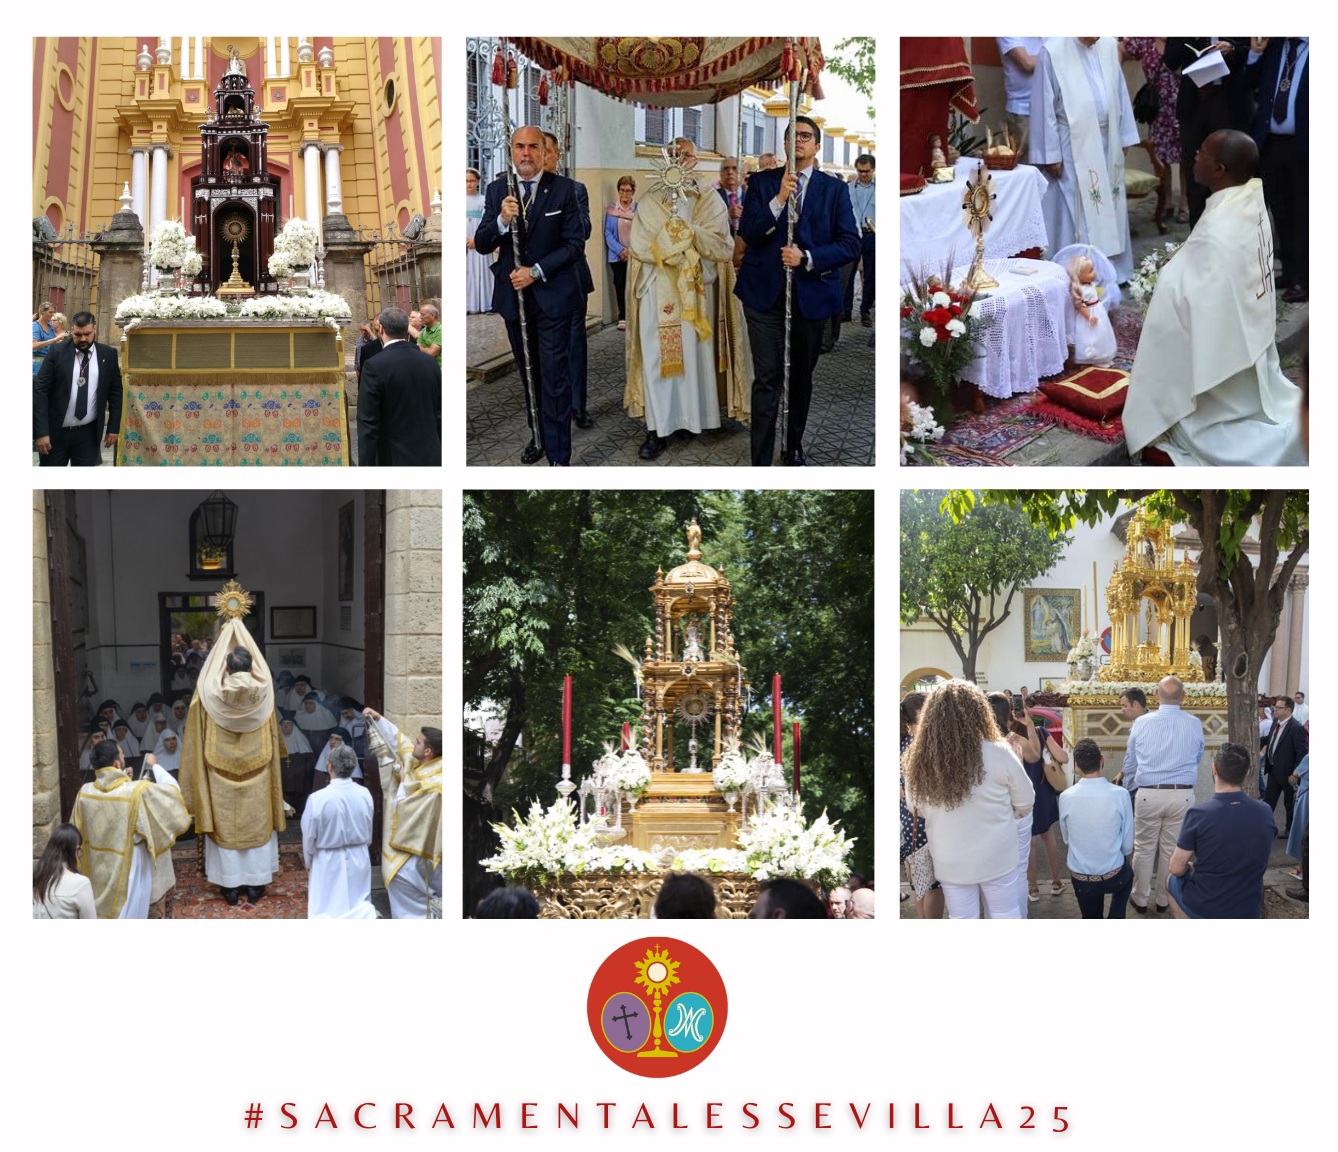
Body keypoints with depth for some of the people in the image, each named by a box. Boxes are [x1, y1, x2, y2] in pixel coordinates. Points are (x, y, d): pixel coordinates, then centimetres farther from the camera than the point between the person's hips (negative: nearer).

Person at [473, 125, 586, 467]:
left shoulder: (563, 189, -6)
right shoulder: (498, 190, 2)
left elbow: (575, 244, -7)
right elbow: (482, 245, -3)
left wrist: (536, 272, -15)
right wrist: (502, 220, -22)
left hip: (553, 295, -4)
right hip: (513, 296, 4)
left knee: (555, 378, -5)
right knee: (528, 372, 17)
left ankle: (558, 457, -5)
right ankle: (538, 435, 33)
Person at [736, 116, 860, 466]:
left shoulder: (834, 189, 4)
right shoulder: (763, 182, 5)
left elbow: (850, 244, -2)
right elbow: (748, 234, -5)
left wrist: (807, 258, -15)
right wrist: (779, 199, -18)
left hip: (812, 293, 1)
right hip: (766, 292, -1)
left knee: (802, 377, 13)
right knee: (767, 378, -7)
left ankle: (794, 449, 30)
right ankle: (761, 463, -7)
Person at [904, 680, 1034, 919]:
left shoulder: (919, 760, -14)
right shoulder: (997, 753, -20)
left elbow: (916, 808, 3)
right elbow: (1026, 802, -5)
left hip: (949, 861, 2)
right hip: (995, 856, -2)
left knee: (962, 921, 15)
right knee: (1005, 917, 15)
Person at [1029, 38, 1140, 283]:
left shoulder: (1109, 46, 3)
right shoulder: (1053, 52, -13)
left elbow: (1120, 93, 11)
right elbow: (1045, 107, -10)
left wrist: (1124, 138, 11)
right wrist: (1050, 154, -11)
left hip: (1107, 143, 6)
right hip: (1073, 147, -6)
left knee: (1110, 208, 12)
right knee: (1075, 213, 0)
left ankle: (1112, 271, 23)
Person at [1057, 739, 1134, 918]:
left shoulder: (1066, 797, -11)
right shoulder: (1120, 795, -15)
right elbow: (1128, 845, -4)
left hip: (1080, 878, 3)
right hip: (1113, 876, -3)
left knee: (1091, 920, 34)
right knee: (1127, 874, 35)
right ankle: (1115, 922, 19)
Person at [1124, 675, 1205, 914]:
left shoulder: (1141, 723, -6)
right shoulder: (1195, 724, -3)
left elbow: (1129, 761, 7)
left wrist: (1127, 790, 25)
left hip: (1149, 794, -1)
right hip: (1183, 794, 1)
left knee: (1144, 849, 11)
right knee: (1172, 849, 13)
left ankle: (1140, 900, 20)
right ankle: (1164, 900, 24)